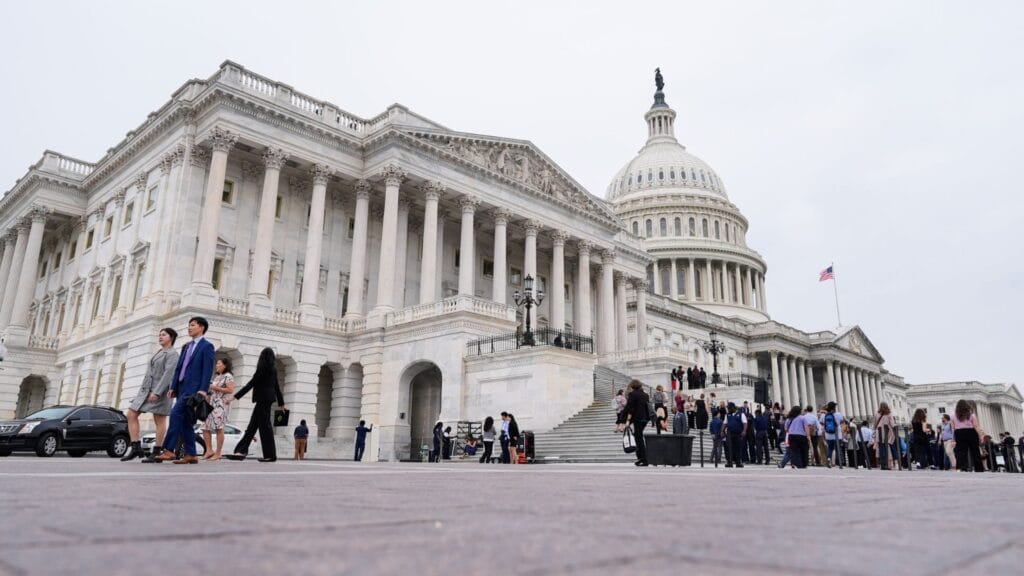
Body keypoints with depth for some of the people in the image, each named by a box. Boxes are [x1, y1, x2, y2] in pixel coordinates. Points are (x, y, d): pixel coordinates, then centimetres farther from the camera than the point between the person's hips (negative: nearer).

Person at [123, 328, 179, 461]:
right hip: (146, 390, 9)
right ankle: (136, 448, -1)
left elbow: (168, 374, -17)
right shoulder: (158, 353, 22)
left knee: (159, 421, -5)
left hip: (160, 391, -9)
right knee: (131, 415, -2)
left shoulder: (172, 353, -6)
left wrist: (157, 392, -25)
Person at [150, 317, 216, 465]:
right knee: (184, 421, 5)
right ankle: (190, 455, 7)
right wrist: (173, 387, 10)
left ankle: (168, 450, -18)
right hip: (181, 387, 8)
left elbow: (208, 370, -10)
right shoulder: (186, 347, 22)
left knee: (176, 413, -19)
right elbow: (178, 368, 20)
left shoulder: (207, 346, -1)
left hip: (193, 388, -8)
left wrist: (203, 389, -19)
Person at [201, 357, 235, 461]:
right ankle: (209, 450, 5)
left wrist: (215, 388, -12)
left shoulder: (228, 376, -2)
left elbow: (230, 390, -13)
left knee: (219, 428, -9)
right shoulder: (216, 377, 23)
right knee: (205, 427, 1)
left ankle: (218, 453, -6)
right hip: (211, 404, 9)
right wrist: (209, 390, 11)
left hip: (221, 404, -9)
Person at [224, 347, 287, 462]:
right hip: (267, 399, 9)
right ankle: (242, 451, 2)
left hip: (263, 399, -9)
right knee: (252, 426, 6)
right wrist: (281, 403, 26)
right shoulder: (273, 370, 14)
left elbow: (251, 384, -15)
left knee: (265, 426, -5)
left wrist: (234, 396, -17)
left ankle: (270, 455, -2)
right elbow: (277, 387, 18)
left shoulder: (263, 368, -9)